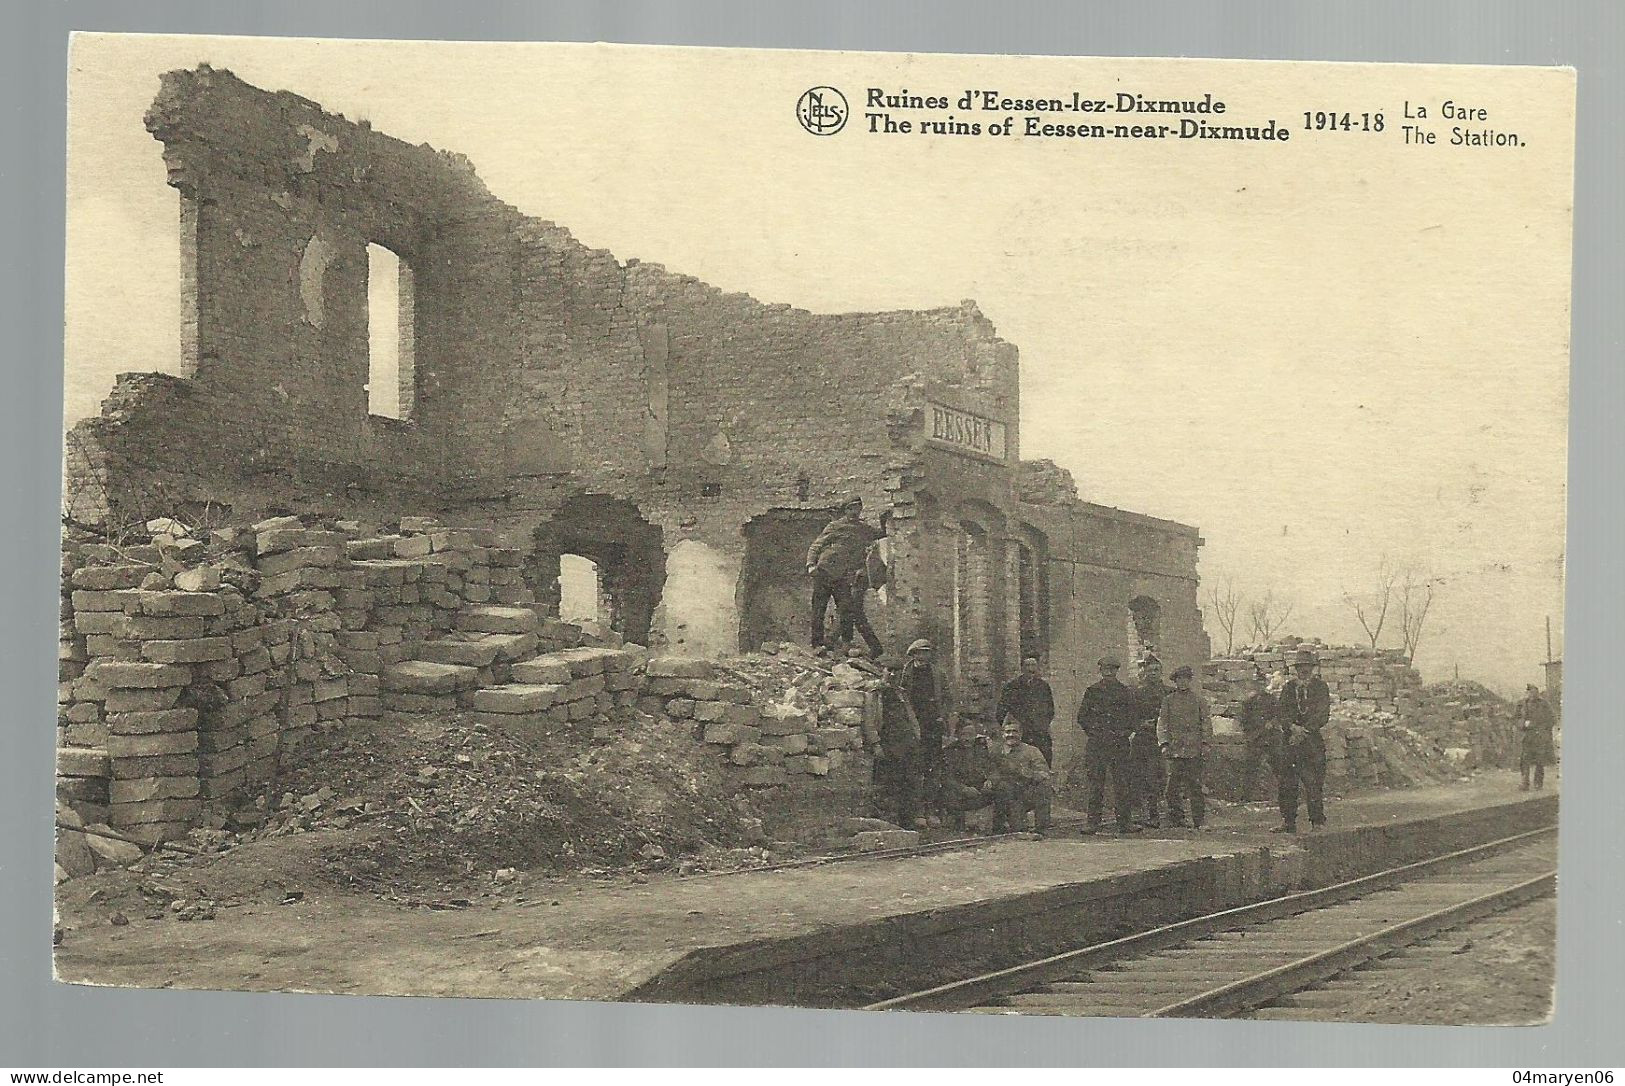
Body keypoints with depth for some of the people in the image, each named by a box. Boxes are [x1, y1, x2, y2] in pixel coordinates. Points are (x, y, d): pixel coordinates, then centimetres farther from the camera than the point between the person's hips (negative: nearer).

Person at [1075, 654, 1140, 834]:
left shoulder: (1125, 692, 10)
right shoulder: (1092, 692, 9)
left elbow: (1135, 715, 11)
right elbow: (1082, 716, 10)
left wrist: (1125, 732, 0)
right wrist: (1093, 732, 1)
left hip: (1120, 743, 0)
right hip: (1096, 744, 0)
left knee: (1121, 783, -1)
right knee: (1095, 784, -2)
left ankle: (1125, 822, 3)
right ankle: (1093, 822, 2)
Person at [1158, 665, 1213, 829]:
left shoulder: (1199, 700, 11)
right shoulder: (1168, 700, 11)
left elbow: (1206, 722, 9)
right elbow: (1162, 723, 8)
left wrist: (1205, 743, -1)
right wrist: (1164, 743, -4)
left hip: (1194, 749, -1)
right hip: (1175, 748, 1)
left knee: (1195, 785, -3)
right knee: (1174, 786, -3)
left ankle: (1199, 820, 1)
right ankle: (1176, 818, 3)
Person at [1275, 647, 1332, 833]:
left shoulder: (1321, 687, 4)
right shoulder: (1288, 687, 13)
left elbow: (1322, 714, -4)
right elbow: (1282, 713, 6)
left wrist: (1304, 731, -13)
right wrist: (1292, 727, -14)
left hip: (1313, 740, -3)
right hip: (1290, 739, 3)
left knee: (1314, 783, -6)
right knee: (1287, 783, 1)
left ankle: (1318, 821, 0)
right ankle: (1288, 822, 6)